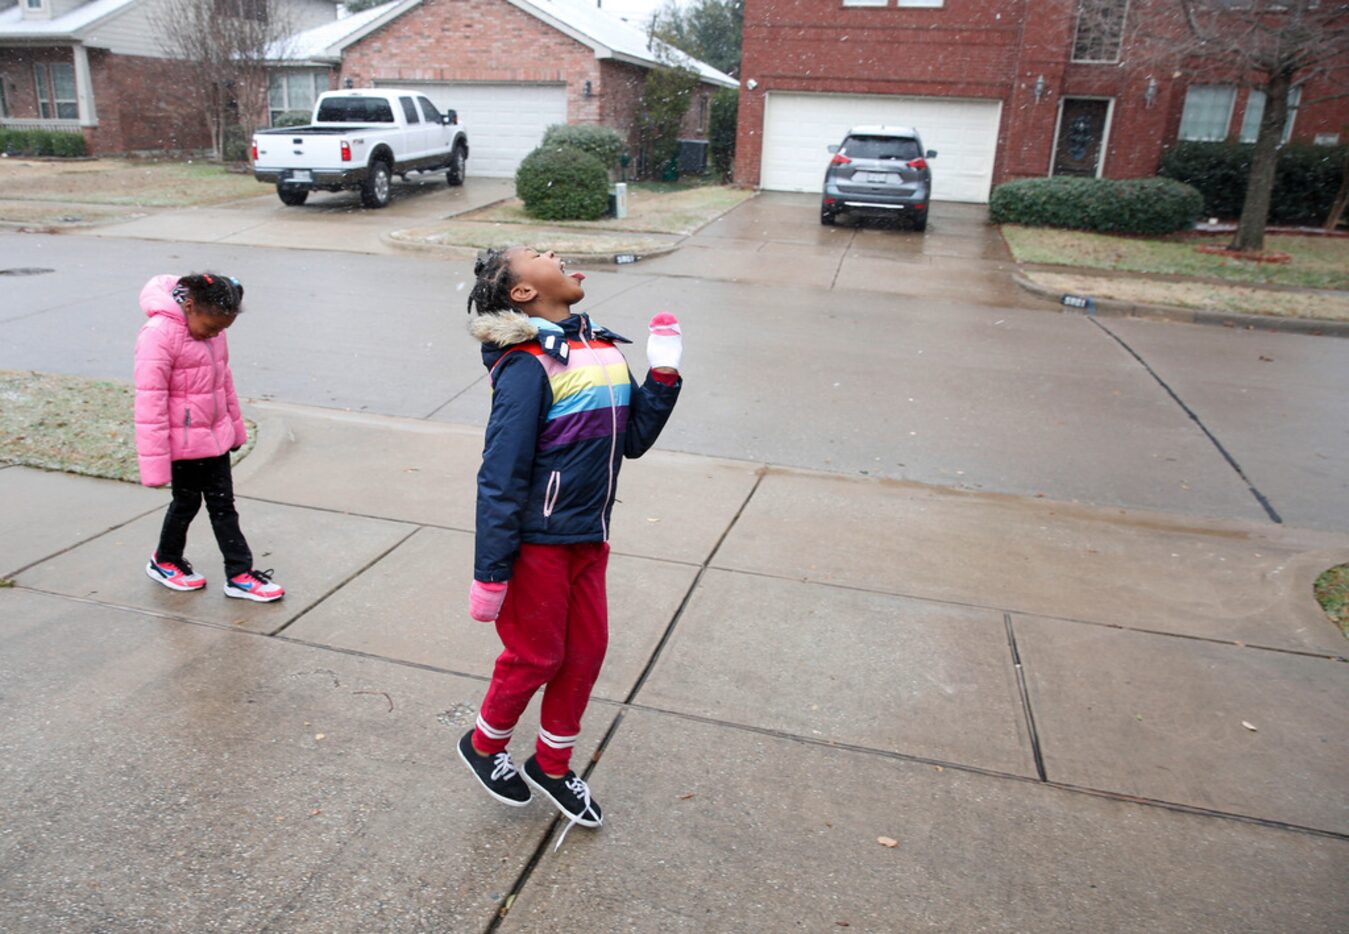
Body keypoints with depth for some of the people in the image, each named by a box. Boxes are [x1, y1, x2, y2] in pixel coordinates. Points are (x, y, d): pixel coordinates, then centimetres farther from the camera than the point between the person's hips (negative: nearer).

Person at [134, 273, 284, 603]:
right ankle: (165, 562, 35)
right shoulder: (159, 334, -22)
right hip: (184, 442, -7)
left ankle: (239, 575, 16)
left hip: (216, 437, 7)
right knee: (187, 502, 10)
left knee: (223, 504, 10)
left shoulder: (211, 330, 3)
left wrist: (235, 428, 20)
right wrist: (155, 464, -21)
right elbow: (150, 400, -22)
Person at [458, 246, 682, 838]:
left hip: (589, 538, 7)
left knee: (586, 650, 15)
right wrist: (489, 574, -17)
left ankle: (552, 765, 37)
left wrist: (663, 376, -5)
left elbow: (633, 439, 8)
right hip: (538, 543, -7)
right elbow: (501, 475, -19)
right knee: (536, 656, 9)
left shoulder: (603, 350, 4)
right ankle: (484, 745, 38)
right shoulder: (528, 366, -19)